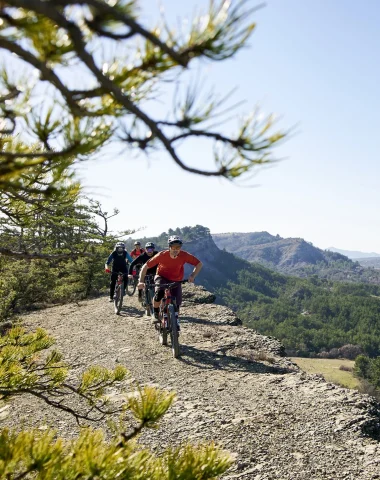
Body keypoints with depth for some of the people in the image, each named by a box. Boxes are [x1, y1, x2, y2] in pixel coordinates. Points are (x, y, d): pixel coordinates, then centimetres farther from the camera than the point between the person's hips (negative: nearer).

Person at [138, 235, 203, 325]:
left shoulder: (184, 255, -24)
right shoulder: (162, 255, -28)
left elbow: (199, 264, -15)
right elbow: (145, 267, -22)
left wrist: (192, 275, -31)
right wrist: (141, 281, -33)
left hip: (176, 280, 2)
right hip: (162, 277, -2)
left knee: (177, 303, -4)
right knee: (159, 293, -32)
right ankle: (156, 314, -8)